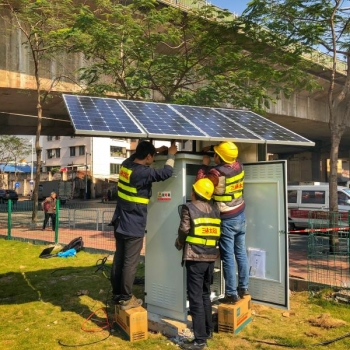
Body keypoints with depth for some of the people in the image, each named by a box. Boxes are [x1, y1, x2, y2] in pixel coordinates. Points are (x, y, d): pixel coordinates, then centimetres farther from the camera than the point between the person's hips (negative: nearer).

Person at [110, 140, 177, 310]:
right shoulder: (142, 172, -21)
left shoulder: (126, 164, 4)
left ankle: (116, 294, 28)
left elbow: (137, 156, 26)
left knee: (118, 259, 16)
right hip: (134, 226, -9)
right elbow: (166, 172, -20)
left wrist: (157, 150, 24)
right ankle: (126, 299, 12)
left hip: (120, 223, 9)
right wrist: (171, 155, -3)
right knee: (130, 263, 2)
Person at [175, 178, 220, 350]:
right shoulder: (215, 210, 8)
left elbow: (183, 231, -9)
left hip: (195, 258, -6)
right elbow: (217, 233, 9)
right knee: (205, 294, 20)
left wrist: (179, 244, 10)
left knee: (195, 297, -1)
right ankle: (208, 330, 30)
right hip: (211, 257, 7)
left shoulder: (189, 208, -8)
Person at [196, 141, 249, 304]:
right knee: (241, 253, 15)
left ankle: (232, 294, 8)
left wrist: (204, 165, -1)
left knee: (228, 257, 1)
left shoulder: (217, 173, -23)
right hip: (240, 214, 7)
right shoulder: (238, 165, -3)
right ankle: (243, 287, 27)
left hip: (227, 219, -7)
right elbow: (232, 158, 20)